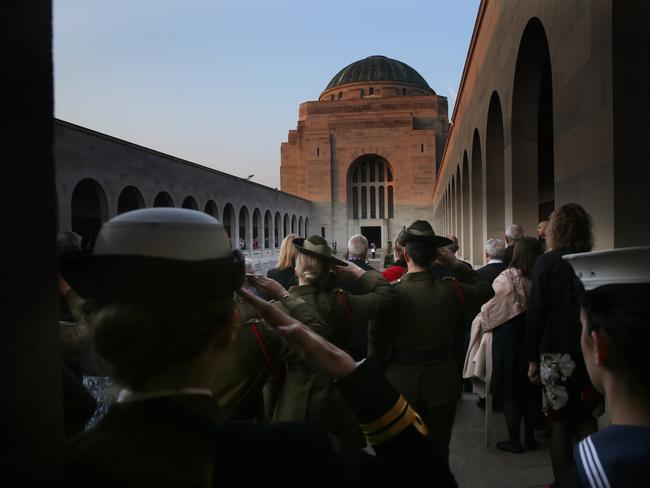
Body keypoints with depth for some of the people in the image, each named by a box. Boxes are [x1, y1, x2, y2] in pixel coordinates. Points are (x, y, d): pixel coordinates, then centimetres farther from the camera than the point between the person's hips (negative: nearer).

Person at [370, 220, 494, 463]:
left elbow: (376, 343, -8)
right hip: (441, 384, 1)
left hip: (400, 383, -1)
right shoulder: (452, 290, -9)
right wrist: (457, 265, 9)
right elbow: (486, 290, 13)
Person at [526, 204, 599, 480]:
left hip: (557, 354, -3)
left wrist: (532, 359, -4)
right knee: (585, 420, 17)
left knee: (560, 424, 9)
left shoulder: (547, 262, -9)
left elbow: (535, 313, -11)